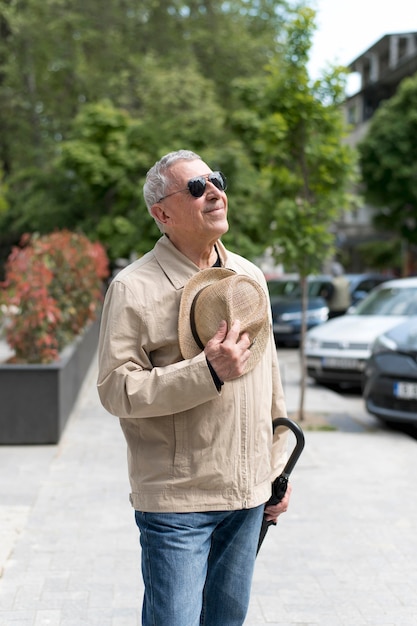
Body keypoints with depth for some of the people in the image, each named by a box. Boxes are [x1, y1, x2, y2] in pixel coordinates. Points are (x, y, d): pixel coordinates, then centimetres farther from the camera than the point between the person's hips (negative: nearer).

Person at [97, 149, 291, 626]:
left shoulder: (249, 277, 10)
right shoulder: (134, 288, -10)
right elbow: (116, 389, -16)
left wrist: (277, 466, 18)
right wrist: (208, 372, -24)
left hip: (248, 496, 6)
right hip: (175, 500, -6)